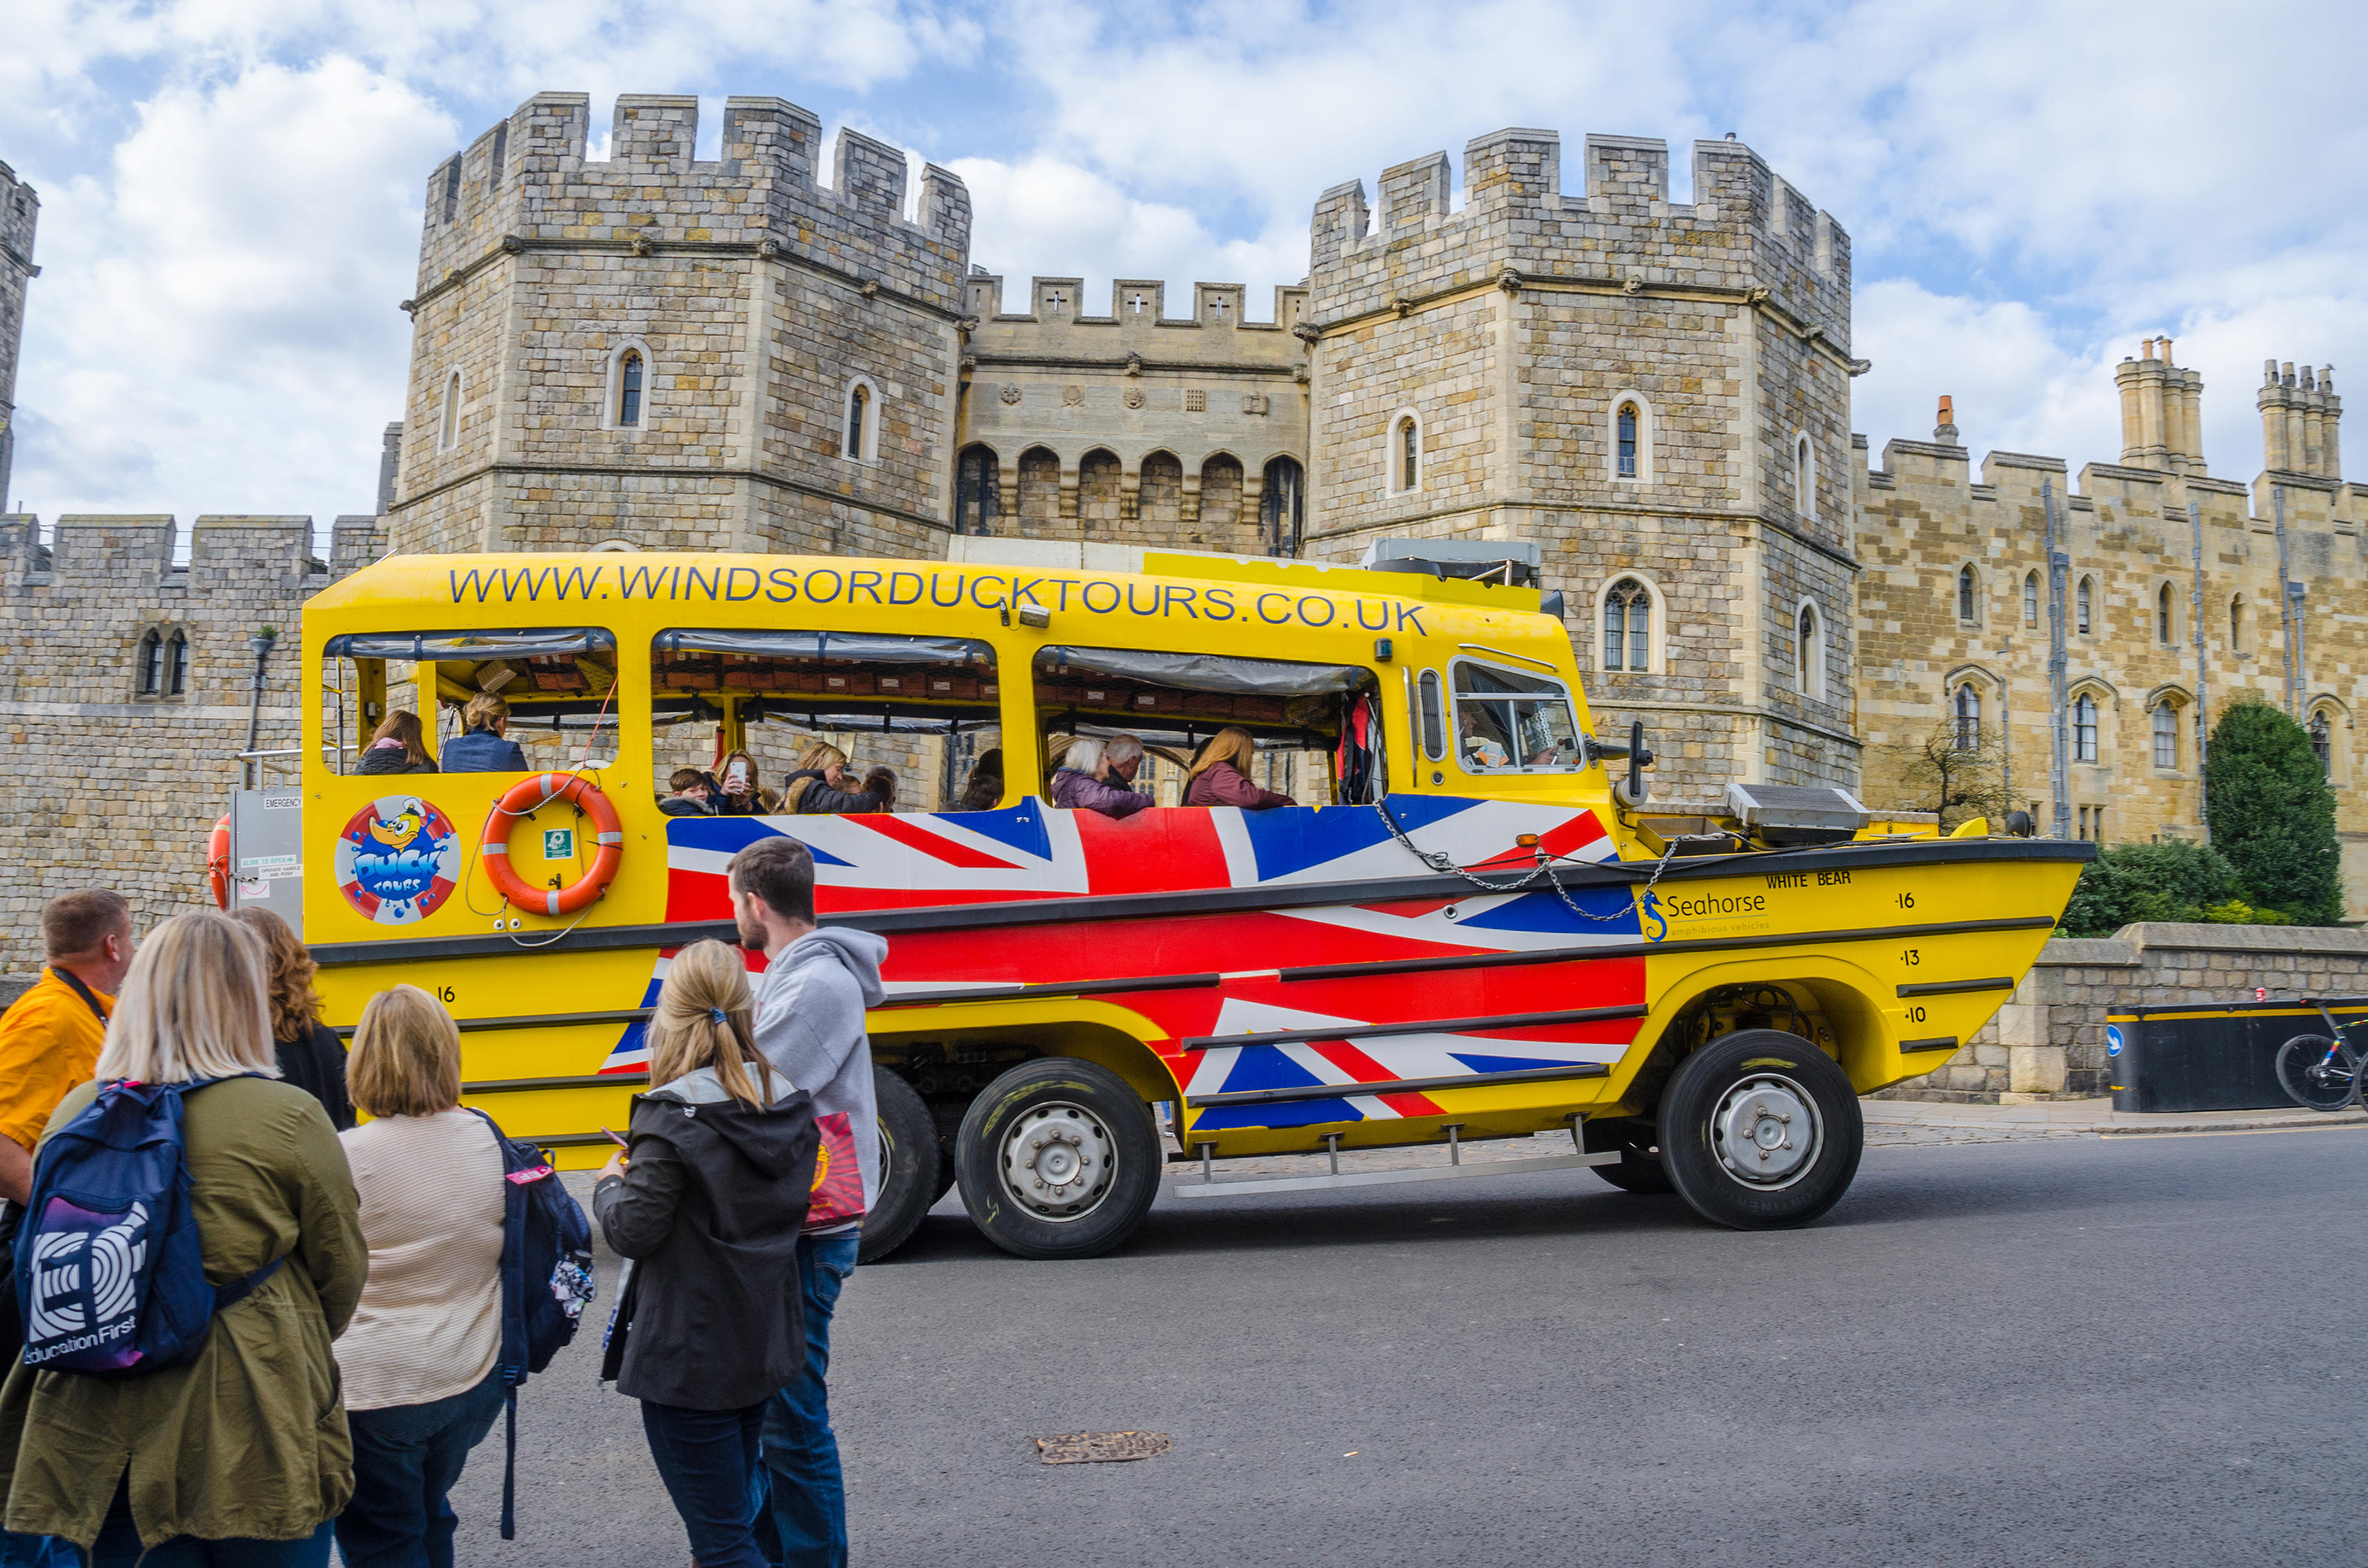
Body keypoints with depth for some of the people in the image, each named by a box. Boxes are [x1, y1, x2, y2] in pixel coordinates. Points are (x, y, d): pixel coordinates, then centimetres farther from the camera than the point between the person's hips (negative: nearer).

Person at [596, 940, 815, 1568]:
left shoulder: (673, 1116, -21)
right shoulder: (790, 1106, 0)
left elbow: (634, 1230, -19)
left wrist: (611, 1184, 3)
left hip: (689, 1359, -7)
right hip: (766, 1344, 7)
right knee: (733, 1498, 27)